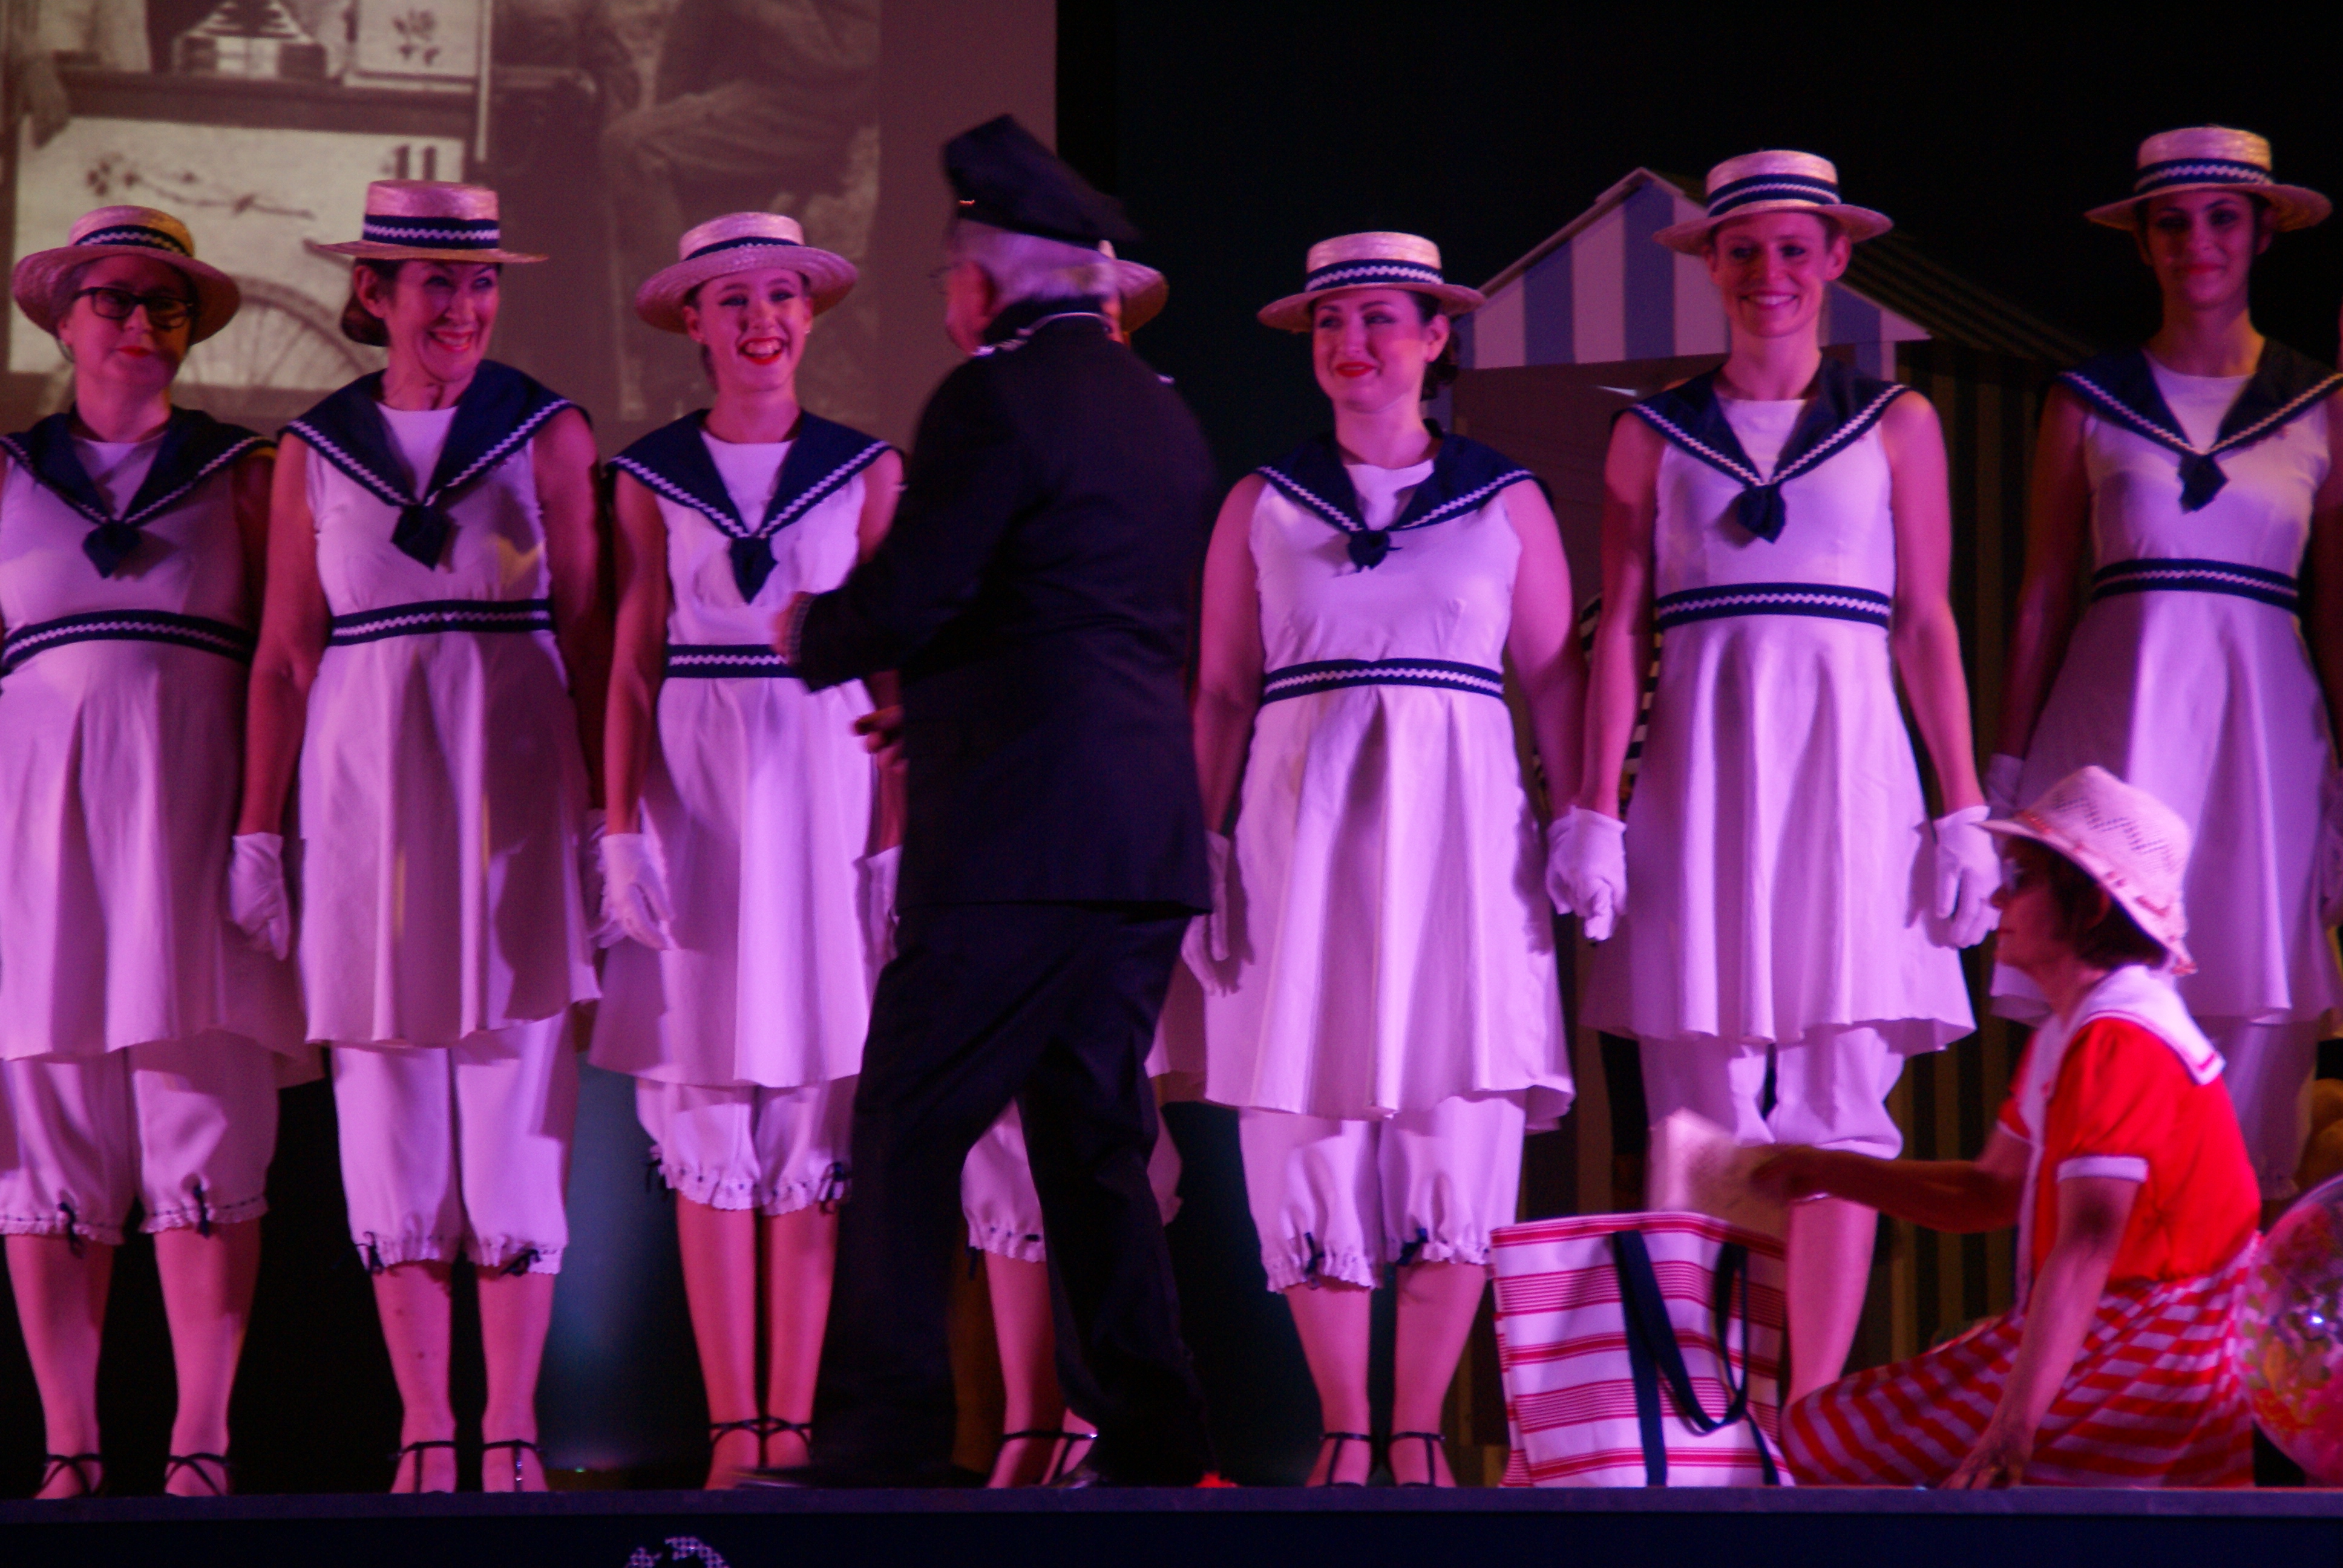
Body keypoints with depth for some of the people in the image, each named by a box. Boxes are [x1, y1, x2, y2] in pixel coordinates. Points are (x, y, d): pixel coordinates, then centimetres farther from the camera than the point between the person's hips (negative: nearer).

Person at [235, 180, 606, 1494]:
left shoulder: (549, 436, 4)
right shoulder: (315, 452, 9)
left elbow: (592, 639, 3)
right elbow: (286, 658, 10)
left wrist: (612, 818, -3)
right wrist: (259, 830, 5)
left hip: (514, 793, -1)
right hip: (365, 794, 2)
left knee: (516, 1103, -4)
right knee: (388, 1107, 0)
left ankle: (511, 1430, 2)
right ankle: (424, 1430, 6)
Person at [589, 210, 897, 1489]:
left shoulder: (867, 470, 6)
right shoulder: (652, 476, 7)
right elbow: (633, 665, 5)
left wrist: (898, 832, -3)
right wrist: (623, 829, -3)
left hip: (822, 784, 0)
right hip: (694, 787, 0)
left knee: (813, 1116, -2)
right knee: (708, 1119, -1)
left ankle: (791, 1424, 2)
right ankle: (731, 1428, 2)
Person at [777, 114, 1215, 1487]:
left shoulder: (996, 398, -9)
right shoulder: (1163, 411, 17)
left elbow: (908, 597, -15)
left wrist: (814, 634, 7)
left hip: (1021, 832, -8)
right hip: (1154, 837, 8)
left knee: (909, 1130, -4)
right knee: (1094, 1138, 13)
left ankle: (884, 1444, -6)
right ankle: (1153, 1442, 11)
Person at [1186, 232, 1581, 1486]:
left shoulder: (1505, 500, 9)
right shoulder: (1262, 506, 10)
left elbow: (1555, 680, 8)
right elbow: (1221, 694, 10)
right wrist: (1201, 853, 3)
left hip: (1458, 834, 0)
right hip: (1302, 838, 0)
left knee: (1458, 1130, -5)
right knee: (1313, 1126, -3)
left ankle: (1417, 1432, 3)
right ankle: (1343, 1432, 6)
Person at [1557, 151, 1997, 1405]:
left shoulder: (1896, 426, 11)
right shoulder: (1654, 435, 11)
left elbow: (1928, 628, 8)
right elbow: (1618, 631, 8)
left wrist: (1963, 812, 1)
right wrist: (1594, 814, -1)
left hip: (1844, 774, 0)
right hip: (1699, 780, 0)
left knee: (1836, 1113, -4)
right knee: (1699, 1124, -3)